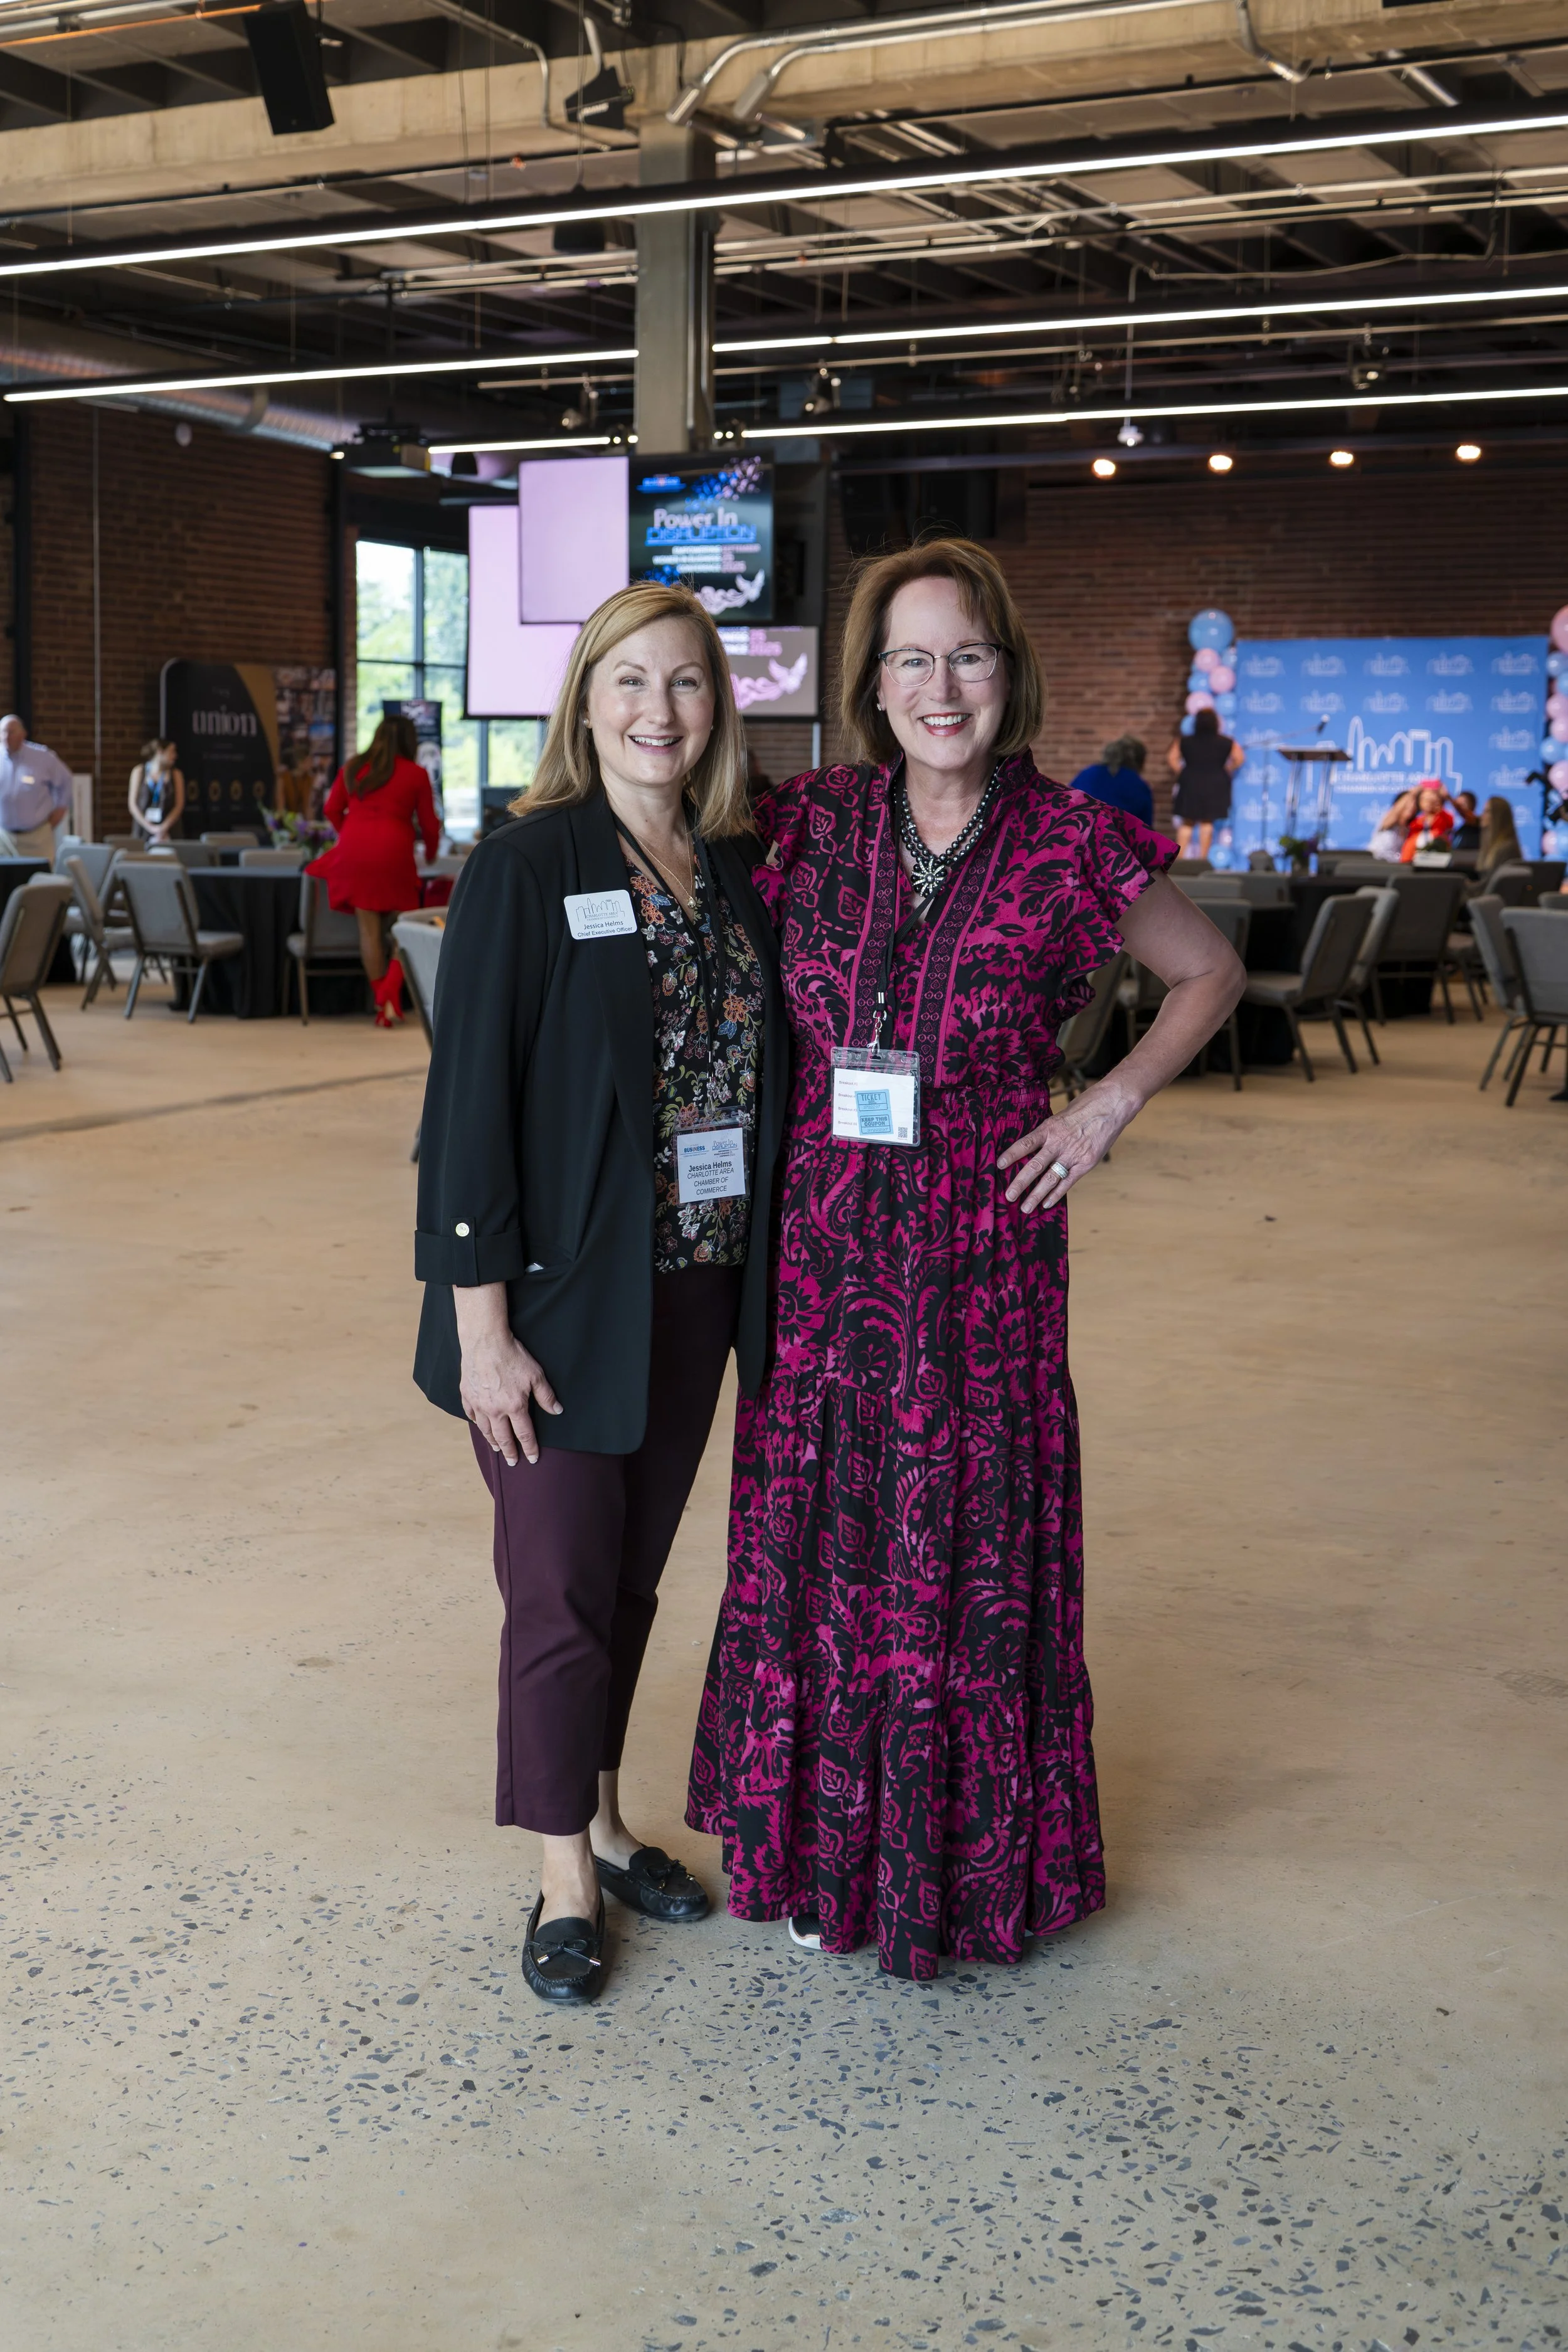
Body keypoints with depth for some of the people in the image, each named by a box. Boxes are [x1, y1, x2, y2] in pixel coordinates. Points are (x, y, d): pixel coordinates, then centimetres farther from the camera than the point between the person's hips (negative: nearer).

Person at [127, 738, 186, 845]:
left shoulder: (175, 774, 5)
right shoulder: (140, 771, 5)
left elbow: (179, 805, 1)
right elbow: (133, 804, 2)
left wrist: (164, 827, -13)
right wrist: (150, 827, -10)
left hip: (168, 831, 0)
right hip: (144, 829, 0)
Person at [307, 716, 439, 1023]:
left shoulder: (352, 768, 12)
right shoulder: (416, 774, 4)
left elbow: (332, 810, 14)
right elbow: (429, 824, 7)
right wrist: (431, 855, 25)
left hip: (354, 852, 3)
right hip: (394, 854, -3)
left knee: (369, 928, 5)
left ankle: (380, 999, 5)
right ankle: (391, 991, -13)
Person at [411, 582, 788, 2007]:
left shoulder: (739, 871, 6)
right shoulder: (525, 872, -11)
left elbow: (767, 1071, 11)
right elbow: (470, 1097, -13)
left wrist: (759, 1280, 6)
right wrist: (483, 1325, -16)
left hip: (696, 1292, 5)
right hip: (564, 1300, -5)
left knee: (633, 1579, 17)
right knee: (562, 1591, 3)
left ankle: (605, 1819, 35)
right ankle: (566, 1878, 20)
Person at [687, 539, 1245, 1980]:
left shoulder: (1073, 847, -7)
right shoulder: (814, 826, 0)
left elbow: (1211, 974, 8)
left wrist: (1113, 1103, -2)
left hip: (982, 1262, -2)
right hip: (824, 1252, 3)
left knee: (967, 1558, 6)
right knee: (814, 1549, 11)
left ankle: (964, 1857, 26)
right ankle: (818, 1845, 30)